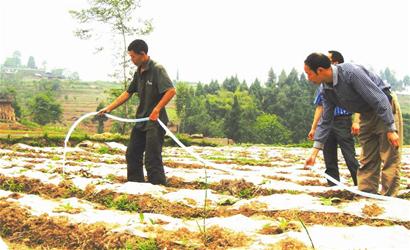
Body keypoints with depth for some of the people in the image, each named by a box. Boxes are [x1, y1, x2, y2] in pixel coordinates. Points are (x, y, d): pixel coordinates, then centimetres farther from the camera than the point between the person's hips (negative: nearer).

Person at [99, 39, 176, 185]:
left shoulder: (157, 69, -14)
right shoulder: (139, 73, 11)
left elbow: (171, 91, -23)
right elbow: (128, 93, 16)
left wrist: (157, 110, -27)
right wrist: (109, 108, 11)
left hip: (155, 121, -9)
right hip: (141, 120, 9)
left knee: (152, 160, -10)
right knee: (132, 155, 14)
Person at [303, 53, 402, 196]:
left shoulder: (351, 72, -29)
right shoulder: (326, 91, -4)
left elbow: (380, 100, -28)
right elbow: (325, 121, 3)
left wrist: (391, 129, -27)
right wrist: (314, 152, -1)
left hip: (385, 109, -8)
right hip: (367, 114, 8)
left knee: (390, 159, -8)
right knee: (367, 160, 7)